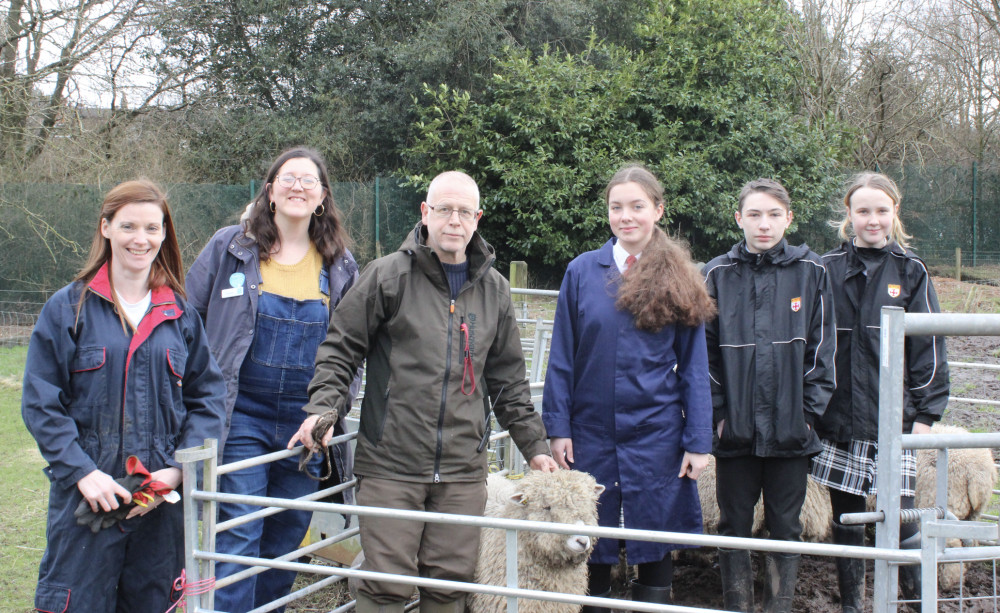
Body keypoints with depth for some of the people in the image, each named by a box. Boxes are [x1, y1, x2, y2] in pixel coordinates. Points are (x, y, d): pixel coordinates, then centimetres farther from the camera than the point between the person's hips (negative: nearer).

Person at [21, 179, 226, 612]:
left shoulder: (180, 314, 9)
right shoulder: (68, 308, 2)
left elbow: (208, 397, 6)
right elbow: (40, 403, -2)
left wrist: (179, 468, -8)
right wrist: (82, 471, -13)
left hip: (163, 499, 2)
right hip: (85, 497, -2)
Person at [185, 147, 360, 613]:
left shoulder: (340, 265, 9)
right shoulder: (230, 247, 2)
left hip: (305, 425, 3)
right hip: (241, 418, -2)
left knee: (286, 540, 10)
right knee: (239, 535, -8)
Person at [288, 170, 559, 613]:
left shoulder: (493, 289, 13)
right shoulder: (389, 275, 0)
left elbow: (508, 378, 18)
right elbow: (340, 348, 2)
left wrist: (534, 444, 16)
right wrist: (324, 406, -12)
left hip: (463, 470, 4)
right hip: (390, 464, -3)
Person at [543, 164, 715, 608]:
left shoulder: (678, 279, 1)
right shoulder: (582, 271, 0)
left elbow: (694, 366, 2)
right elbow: (562, 357, 2)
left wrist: (698, 442, -3)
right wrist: (558, 428, -2)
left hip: (656, 435, 0)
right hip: (591, 433, 0)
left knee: (654, 546, 8)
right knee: (590, 547, 11)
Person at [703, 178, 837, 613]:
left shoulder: (811, 272, 1)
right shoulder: (718, 274, 1)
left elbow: (821, 349, 3)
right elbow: (703, 350, 2)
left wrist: (809, 411, -4)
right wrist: (717, 411, -5)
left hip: (791, 430, 0)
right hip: (735, 429, 0)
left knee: (785, 527, 9)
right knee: (734, 527, 9)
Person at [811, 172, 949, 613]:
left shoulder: (910, 271, 4)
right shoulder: (828, 270, 5)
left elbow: (929, 345, 4)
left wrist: (926, 412, -1)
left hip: (893, 419, -1)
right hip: (838, 421, 1)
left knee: (900, 518, -5)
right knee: (846, 519, 9)